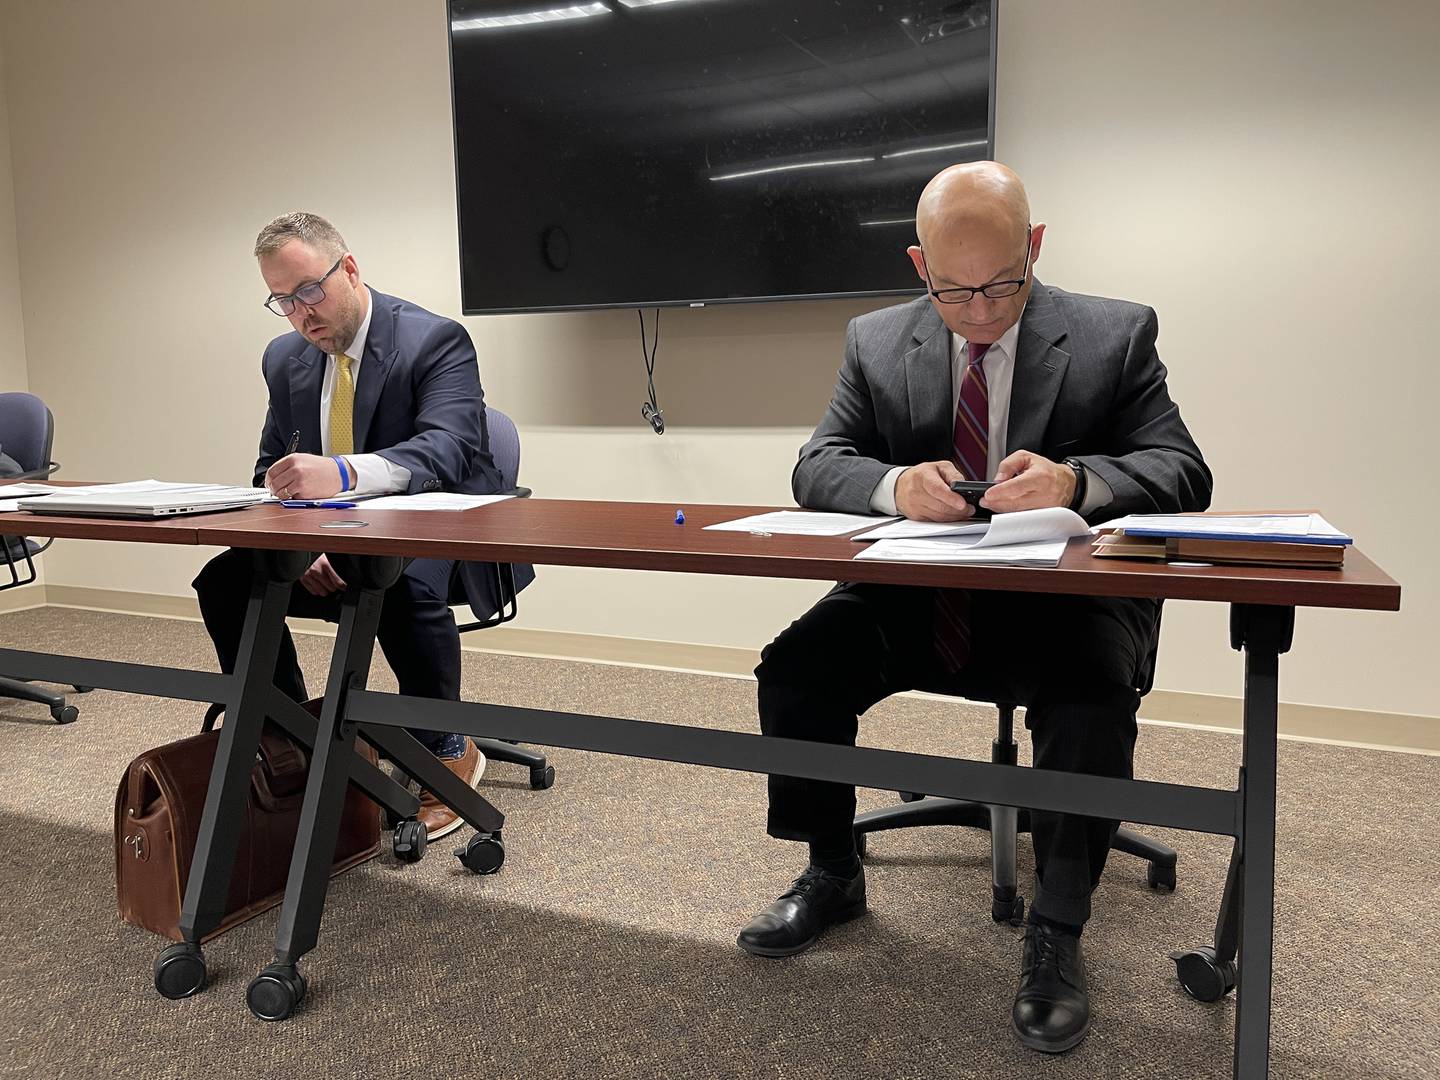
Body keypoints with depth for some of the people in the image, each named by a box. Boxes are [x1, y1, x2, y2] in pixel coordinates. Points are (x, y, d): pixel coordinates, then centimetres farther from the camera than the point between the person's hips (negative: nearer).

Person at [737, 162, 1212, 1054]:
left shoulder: (1115, 335, -1)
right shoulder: (876, 343, 5)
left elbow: (1183, 472, -8)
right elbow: (818, 467, -2)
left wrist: (1075, 479, -31)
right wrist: (894, 485, -27)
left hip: (1060, 600, -2)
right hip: (916, 599, 3)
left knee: (1093, 698, -32)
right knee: (794, 668, -18)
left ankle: (1056, 932, -10)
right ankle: (833, 874, 6)